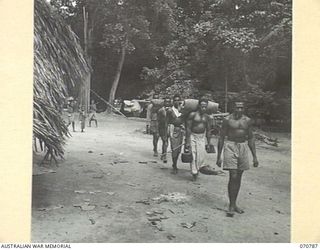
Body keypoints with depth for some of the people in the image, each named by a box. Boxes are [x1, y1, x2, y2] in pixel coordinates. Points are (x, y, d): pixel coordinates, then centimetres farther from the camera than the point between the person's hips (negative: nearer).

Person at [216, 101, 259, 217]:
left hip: (243, 148, 4)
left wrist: (254, 157, 9)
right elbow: (221, 138, -1)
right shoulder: (227, 120, -4)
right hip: (230, 147, -4)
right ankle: (231, 206, -2)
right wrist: (219, 156, -4)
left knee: (238, 178, 10)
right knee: (233, 177, -11)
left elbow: (250, 138, 12)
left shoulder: (248, 121, 7)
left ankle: (234, 204, 22)